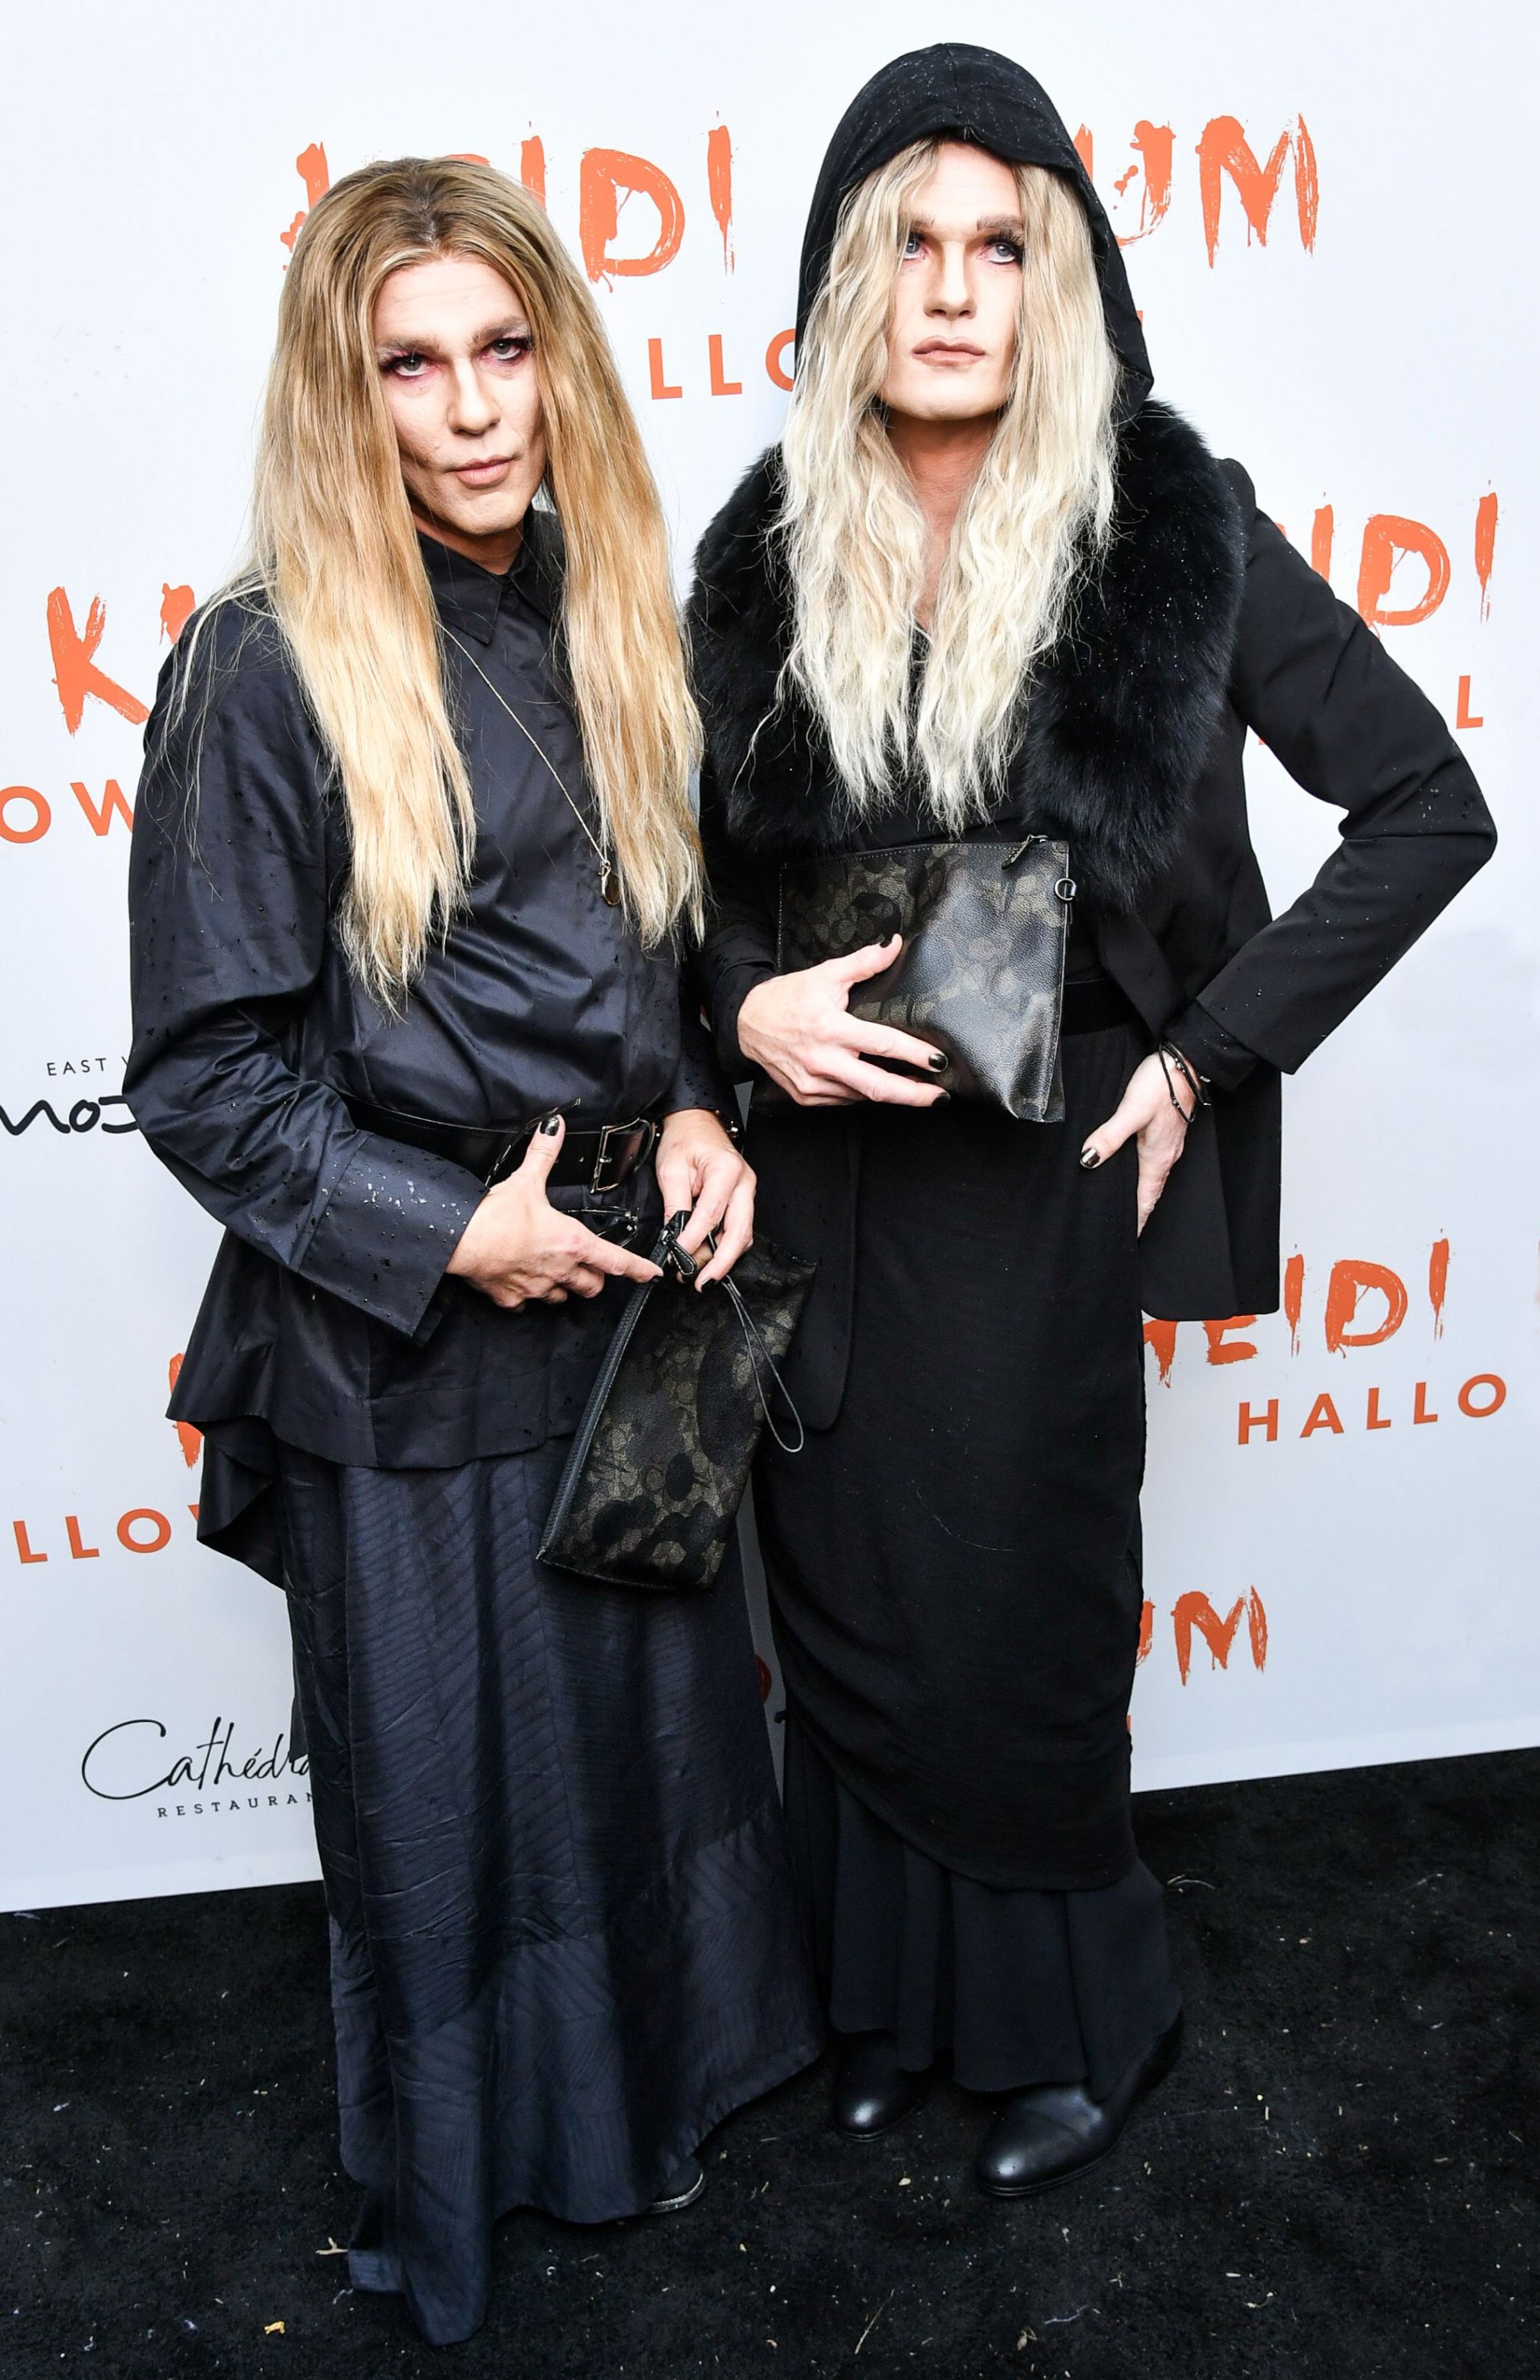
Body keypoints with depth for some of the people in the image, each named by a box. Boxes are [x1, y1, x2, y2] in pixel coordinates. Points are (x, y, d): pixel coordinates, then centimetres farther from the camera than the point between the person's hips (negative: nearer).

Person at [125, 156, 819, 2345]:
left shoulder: (613, 625, 4)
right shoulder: (269, 667, -13)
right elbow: (204, 1072, -12)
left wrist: (696, 1113, -2)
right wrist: (444, 1227, -16)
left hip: (630, 1291, 6)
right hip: (405, 1339, -5)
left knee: (653, 1703, 20)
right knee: (438, 1770, 14)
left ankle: (645, 2087, 49)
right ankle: (449, 2176, 43)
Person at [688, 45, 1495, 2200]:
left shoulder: (1173, 533, -7)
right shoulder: (766, 553, 3)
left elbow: (1429, 809, -3)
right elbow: (679, 859, 10)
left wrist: (1208, 1049, -8)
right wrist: (745, 1004, -10)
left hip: (1035, 1178, -3)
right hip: (818, 1173, 3)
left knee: (1018, 1622, 9)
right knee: (846, 1611, 14)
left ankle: (1078, 2021, 36)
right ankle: (888, 1987, 40)